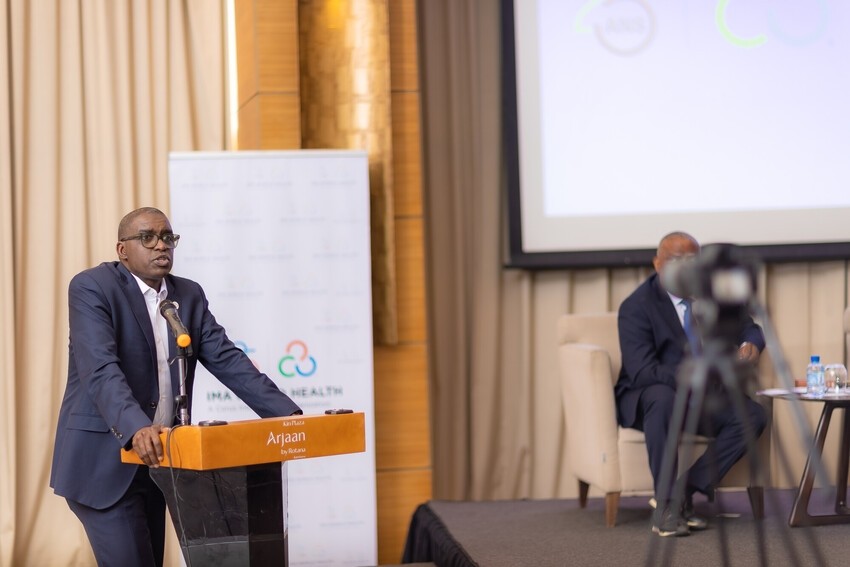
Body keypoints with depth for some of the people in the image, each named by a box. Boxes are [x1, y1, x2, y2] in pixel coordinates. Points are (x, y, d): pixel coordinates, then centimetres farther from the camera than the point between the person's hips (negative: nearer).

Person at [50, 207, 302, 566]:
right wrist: (136, 429, -42)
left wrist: (288, 415, -10)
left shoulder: (189, 295, 9)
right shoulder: (92, 288, -12)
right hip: (102, 463, -7)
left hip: (155, 460, 7)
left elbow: (227, 359, 3)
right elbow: (100, 369, -25)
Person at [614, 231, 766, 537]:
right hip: (646, 398, -5)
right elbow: (642, 372, -26)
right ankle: (666, 505, -34)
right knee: (662, 397, -40)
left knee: (753, 415, -20)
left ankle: (686, 490, -21)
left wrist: (750, 344, -16)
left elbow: (749, 328, 11)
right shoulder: (637, 306, -16)